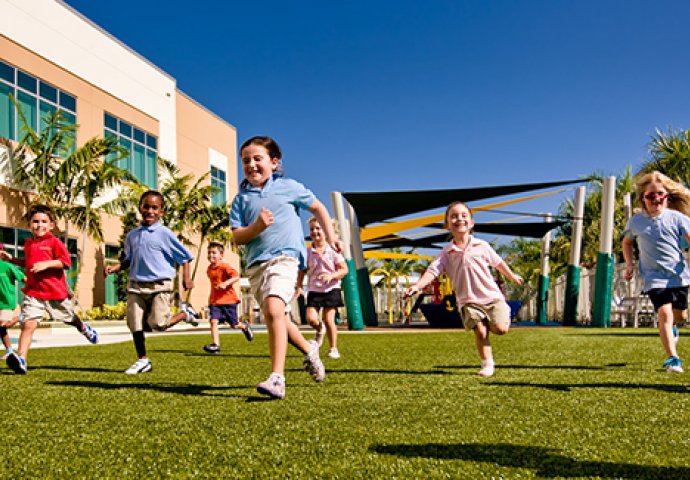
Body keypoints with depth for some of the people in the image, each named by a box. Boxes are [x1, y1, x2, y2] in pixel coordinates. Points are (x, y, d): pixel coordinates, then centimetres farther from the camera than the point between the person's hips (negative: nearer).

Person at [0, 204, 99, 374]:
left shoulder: (54, 242, -8)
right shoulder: (28, 244, 11)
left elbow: (65, 262, -14)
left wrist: (46, 264, -25)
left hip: (55, 291, -3)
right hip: (33, 292, 3)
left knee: (70, 318, 20)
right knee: (28, 323, -15)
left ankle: (85, 329, 54)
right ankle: (21, 359, -21)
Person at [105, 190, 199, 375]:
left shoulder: (164, 233, -3)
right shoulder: (132, 235, 12)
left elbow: (184, 256, 0)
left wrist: (186, 278, -9)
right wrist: (114, 268, 9)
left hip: (160, 285, -5)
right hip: (136, 285, 5)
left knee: (158, 323, -16)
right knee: (135, 324, 2)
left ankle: (185, 313, 14)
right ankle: (142, 360, 18)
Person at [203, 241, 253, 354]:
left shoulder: (225, 266, -13)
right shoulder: (209, 269, 10)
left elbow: (236, 277, -23)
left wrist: (225, 283, -35)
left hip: (228, 299, -5)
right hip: (215, 301, 5)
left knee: (234, 324, 6)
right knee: (214, 321, -15)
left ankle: (244, 326, 40)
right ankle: (215, 345, -15)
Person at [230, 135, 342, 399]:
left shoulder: (289, 187, 6)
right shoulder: (241, 198, 10)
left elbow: (317, 207, 19)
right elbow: (237, 237, 3)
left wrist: (330, 236, 14)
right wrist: (256, 227, -15)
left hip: (284, 256, -5)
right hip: (255, 264, 5)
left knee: (274, 310, -26)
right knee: (279, 319, 13)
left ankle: (277, 378, -28)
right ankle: (309, 350, 41)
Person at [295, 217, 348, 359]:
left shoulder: (333, 250, -4)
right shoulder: (307, 252, 2)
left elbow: (344, 269, -3)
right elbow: (302, 270, 8)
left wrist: (331, 276, -20)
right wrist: (299, 287, -4)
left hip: (331, 289, -2)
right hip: (314, 290, 2)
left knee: (329, 319, -6)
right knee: (311, 318, -12)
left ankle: (333, 348, 10)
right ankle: (320, 330, 23)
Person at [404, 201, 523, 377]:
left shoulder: (482, 246, 2)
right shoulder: (446, 253, 0)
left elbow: (498, 262, 18)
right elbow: (433, 271, -10)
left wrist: (512, 276, 32)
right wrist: (417, 286, -26)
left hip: (491, 295, 0)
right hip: (468, 300, 0)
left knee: (500, 328, -15)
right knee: (480, 331, -16)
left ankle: (503, 312, 20)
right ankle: (487, 364, 2)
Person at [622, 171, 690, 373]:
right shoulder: (635, 221, -1)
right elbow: (627, 242, 17)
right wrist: (629, 264, 4)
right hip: (654, 276, -2)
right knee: (664, 313, -19)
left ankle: (670, 328, 54)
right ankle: (673, 358, -17)